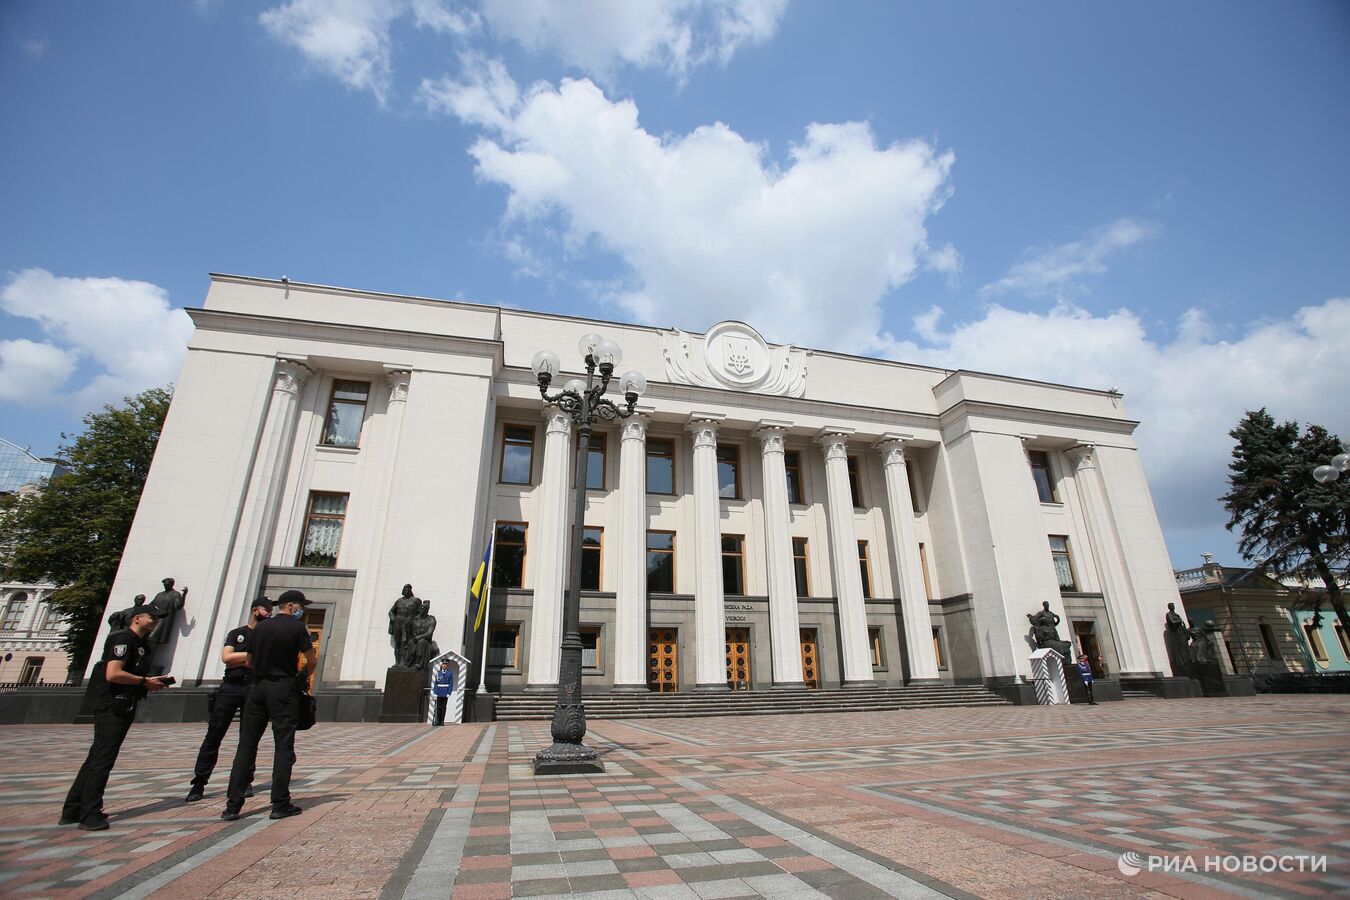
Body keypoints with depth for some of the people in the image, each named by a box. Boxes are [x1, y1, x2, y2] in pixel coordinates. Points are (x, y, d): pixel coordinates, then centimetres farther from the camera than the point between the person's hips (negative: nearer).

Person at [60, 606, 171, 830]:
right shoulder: (124, 639, -12)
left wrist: (152, 683, 9)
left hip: (123, 709, 10)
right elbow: (113, 674, -22)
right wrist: (145, 682, -14)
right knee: (102, 759, -6)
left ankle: (72, 811, 21)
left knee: (96, 759, 13)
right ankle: (89, 815, -2)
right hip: (111, 708, -10)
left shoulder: (140, 644, 19)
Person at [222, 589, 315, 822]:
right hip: (284, 689, -5)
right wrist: (302, 678, 14)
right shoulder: (297, 627, -7)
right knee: (283, 746, 0)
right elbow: (312, 661, -5)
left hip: (258, 688, 5)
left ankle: (232, 805, 10)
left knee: (246, 746, 9)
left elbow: (249, 662, 16)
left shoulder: (259, 628, 9)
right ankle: (280, 804, 3)